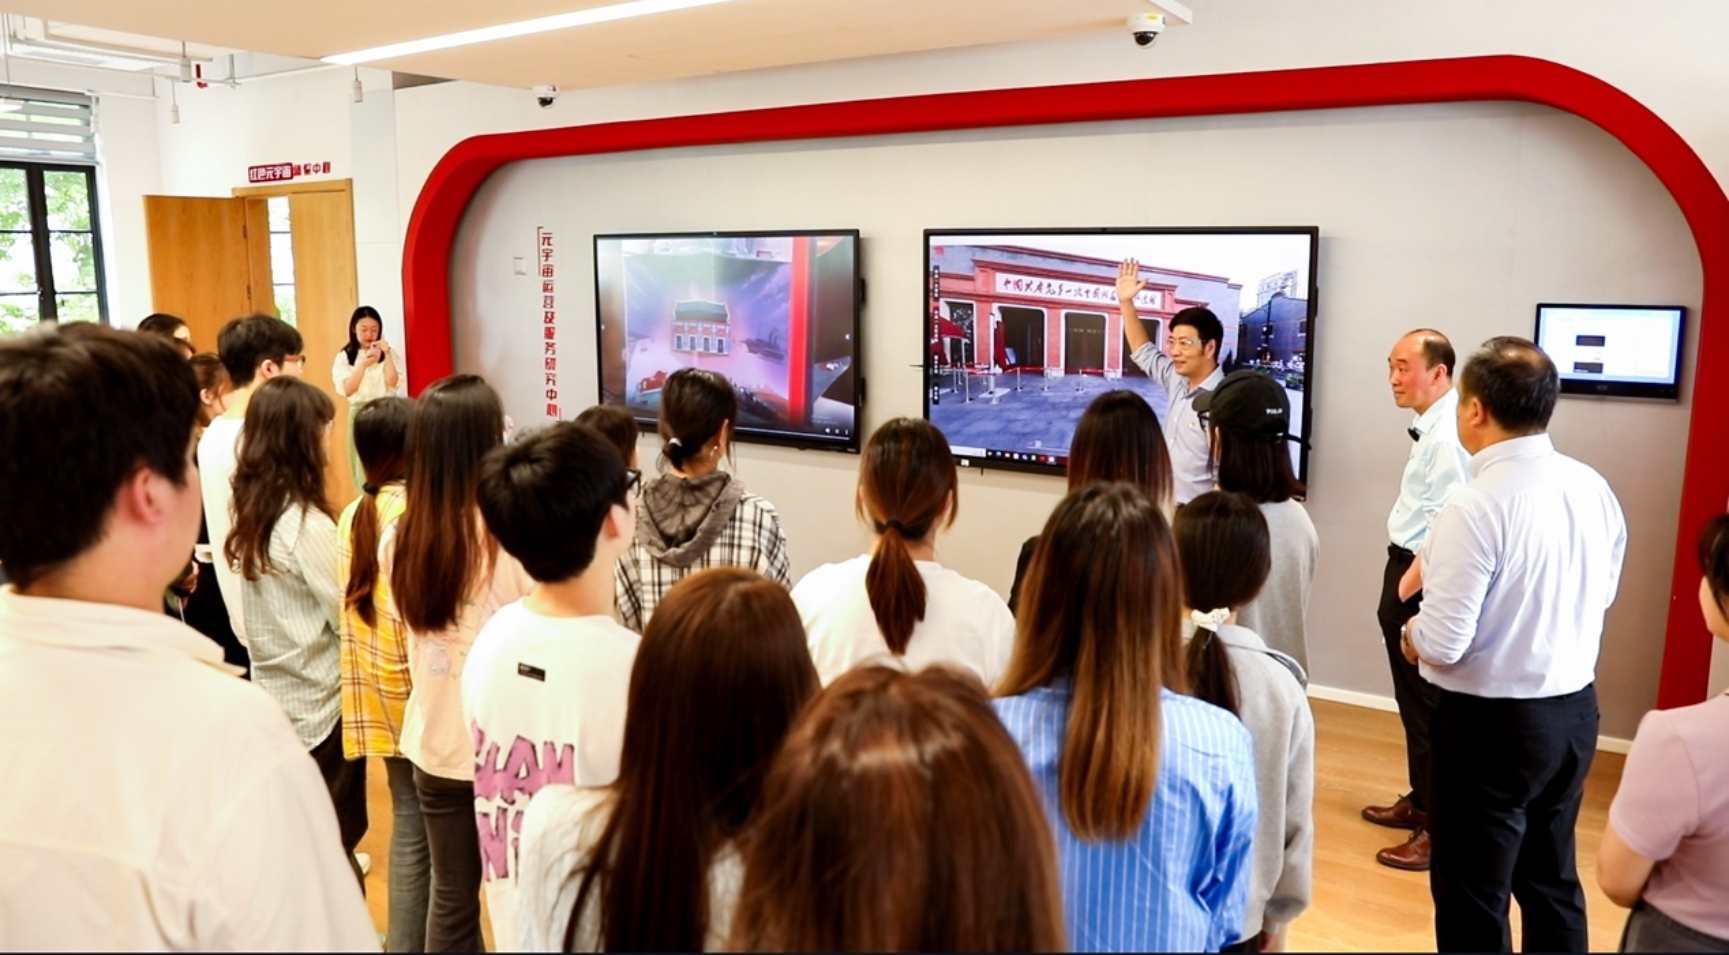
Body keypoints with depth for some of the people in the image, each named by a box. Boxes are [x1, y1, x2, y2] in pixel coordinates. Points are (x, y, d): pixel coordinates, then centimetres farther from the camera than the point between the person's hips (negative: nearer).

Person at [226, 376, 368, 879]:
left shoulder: (250, 514, 1)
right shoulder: (306, 524, -23)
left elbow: (291, 604, 7)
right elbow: (351, 615, -21)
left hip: (275, 693, 8)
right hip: (321, 700, -8)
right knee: (335, 834, 7)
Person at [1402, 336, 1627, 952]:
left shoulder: (1476, 506, -24)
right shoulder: (1595, 489, 0)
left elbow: (1441, 646, -23)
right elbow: (1597, 596, 13)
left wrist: (1412, 634, -2)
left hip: (1492, 722, -7)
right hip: (1576, 709, 8)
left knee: (1472, 900, 9)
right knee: (1553, 882, 23)